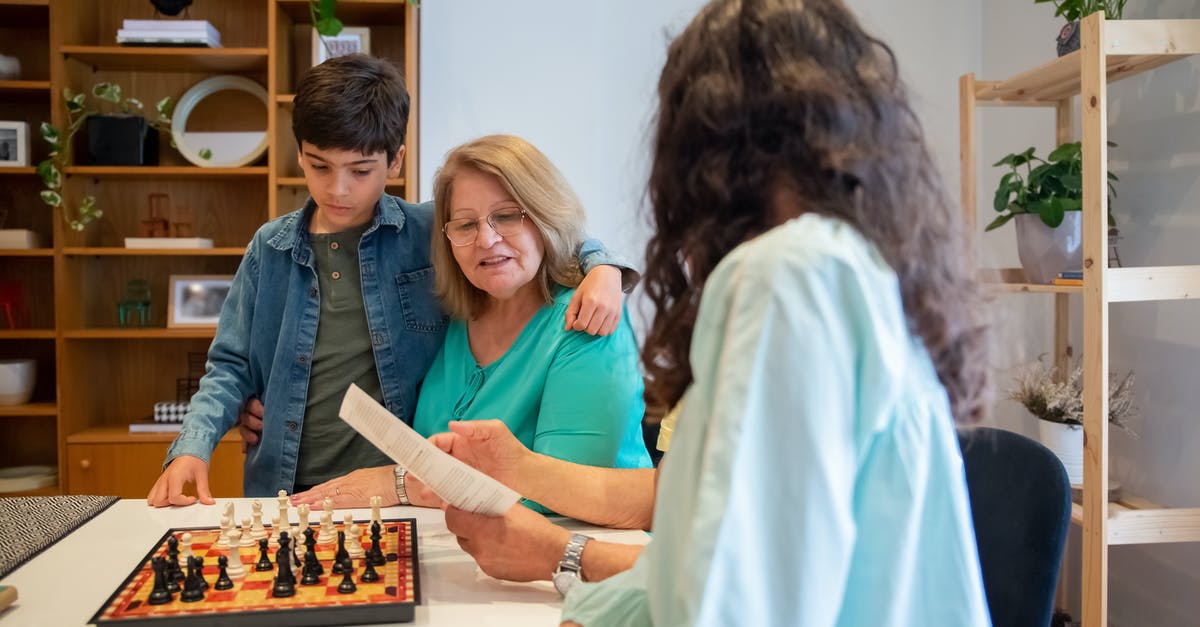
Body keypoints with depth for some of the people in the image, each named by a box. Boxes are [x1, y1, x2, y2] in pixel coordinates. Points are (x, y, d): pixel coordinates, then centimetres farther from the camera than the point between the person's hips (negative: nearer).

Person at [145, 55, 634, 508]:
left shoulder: (433, 235, 0)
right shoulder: (269, 249, 8)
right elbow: (232, 368, 11)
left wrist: (602, 268, -14)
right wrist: (192, 448, -4)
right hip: (288, 497, 3)